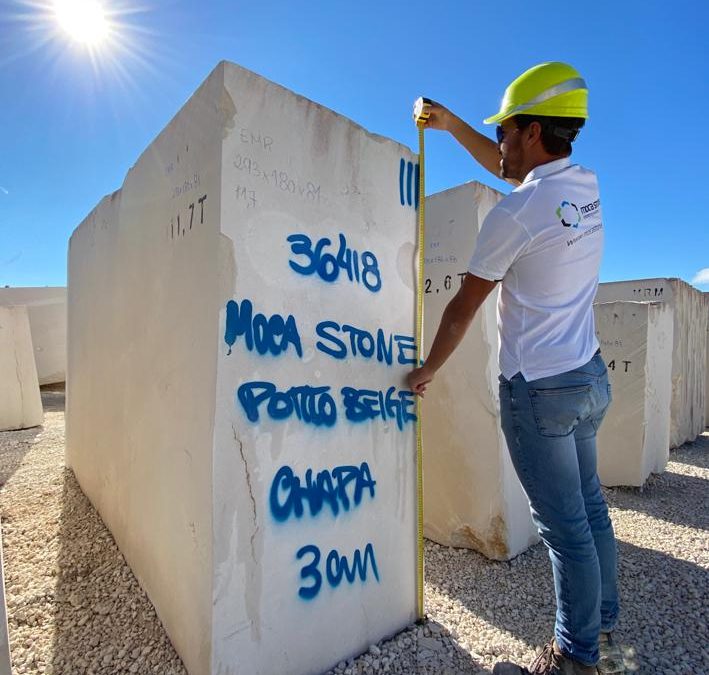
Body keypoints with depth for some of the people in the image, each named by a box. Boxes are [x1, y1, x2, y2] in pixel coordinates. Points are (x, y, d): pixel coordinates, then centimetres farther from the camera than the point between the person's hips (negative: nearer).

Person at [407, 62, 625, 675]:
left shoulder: (513, 214, -16)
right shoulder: (587, 186, 7)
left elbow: (463, 306, -9)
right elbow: (508, 168, 25)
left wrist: (428, 370, 4)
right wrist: (451, 124, 26)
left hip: (538, 389, -9)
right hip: (590, 375, 9)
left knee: (564, 526, 3)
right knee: (589, 507, 17)